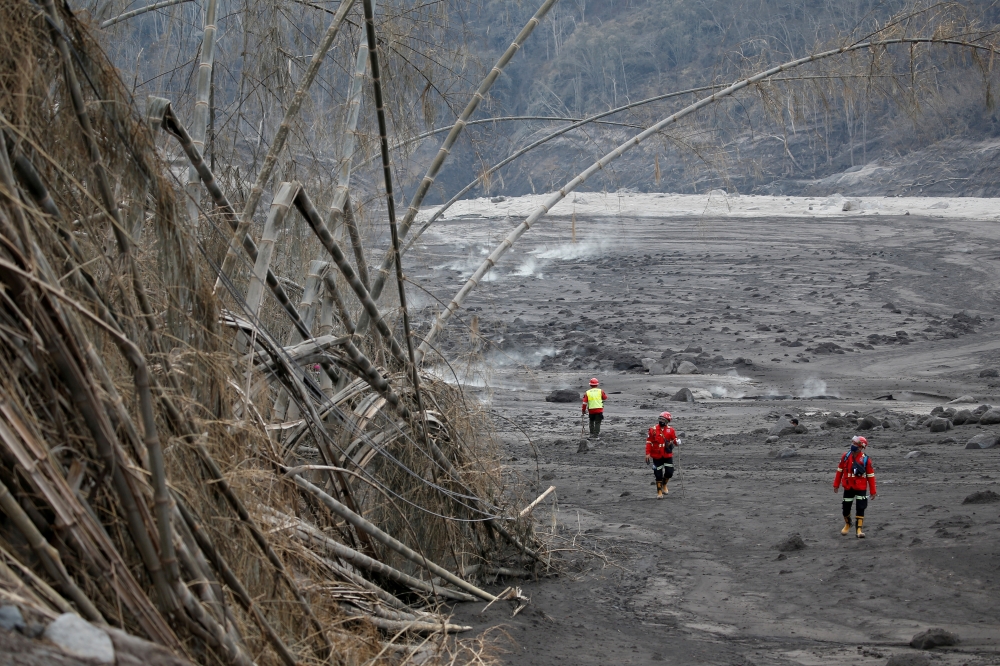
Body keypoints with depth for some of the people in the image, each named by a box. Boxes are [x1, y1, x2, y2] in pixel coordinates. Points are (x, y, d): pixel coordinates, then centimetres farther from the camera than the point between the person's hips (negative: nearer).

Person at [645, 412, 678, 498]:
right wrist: (648, 453, -6)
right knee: (658, 474, 1)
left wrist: (676, 442, -22)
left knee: (669, 472, -5)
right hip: (657, 456, -1)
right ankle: (659, 492, 14)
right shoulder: (653, 430, -4)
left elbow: (674, 440, 3)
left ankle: (664, 485, 25)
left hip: (668, 455, 1)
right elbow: (649, 442, -2)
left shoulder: (670, 430, 0)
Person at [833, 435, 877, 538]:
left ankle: (859, 529, -3)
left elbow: (870, 475, -4)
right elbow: (840, 471, 8)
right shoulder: (846, 456, -2)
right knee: (846, 508, 11)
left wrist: (873, 491, -3)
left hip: (861, 488, -3)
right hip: (848, 487, 3)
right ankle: (847, 525, 36)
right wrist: (836, 485, 11)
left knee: (860, 509, -8)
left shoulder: (865, 459, -9)